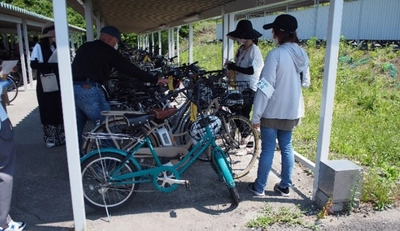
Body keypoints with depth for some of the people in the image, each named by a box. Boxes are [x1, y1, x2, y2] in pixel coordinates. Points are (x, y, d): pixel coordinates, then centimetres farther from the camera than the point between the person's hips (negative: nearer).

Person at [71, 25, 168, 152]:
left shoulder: (84, 47, 22)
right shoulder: (107, 51, -1)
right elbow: (128, 68, -4)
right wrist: (155, 80, -2)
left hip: (72, 88, 8)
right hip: (89, 90, -8)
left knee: (76, 130, 18)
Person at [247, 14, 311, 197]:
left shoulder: (276, 54, -19)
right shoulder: (302, 54, 3)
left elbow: (265, 87, -20)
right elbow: (305, 82, 15)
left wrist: (256, 115, -16)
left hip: (272, 112, -6)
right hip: (292, 111, 6)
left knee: (268, 149, 4)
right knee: (286, 147, 16)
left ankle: (259, 187, 18)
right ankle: (285, 186, 27)